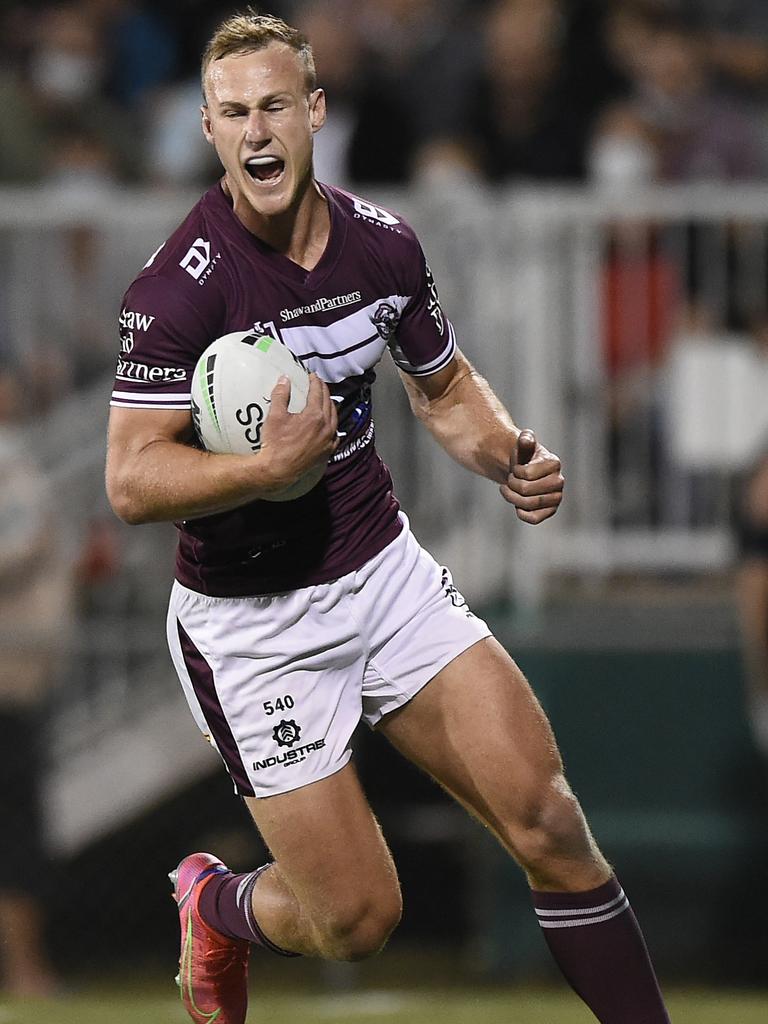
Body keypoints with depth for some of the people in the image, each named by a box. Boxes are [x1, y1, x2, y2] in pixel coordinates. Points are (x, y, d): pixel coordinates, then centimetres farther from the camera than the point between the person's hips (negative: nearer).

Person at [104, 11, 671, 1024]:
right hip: (250, 623, -5)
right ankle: (214, 906, 31)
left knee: (547, 821, -9)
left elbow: (444, 387, 16)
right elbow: (131, 481, -21)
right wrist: (271, 467, -34)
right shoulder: (181, 285, -19)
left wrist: (508, 456, -4)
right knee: (356, 920, -2)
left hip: (384, 570, 5)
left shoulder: (383, 243, -1)